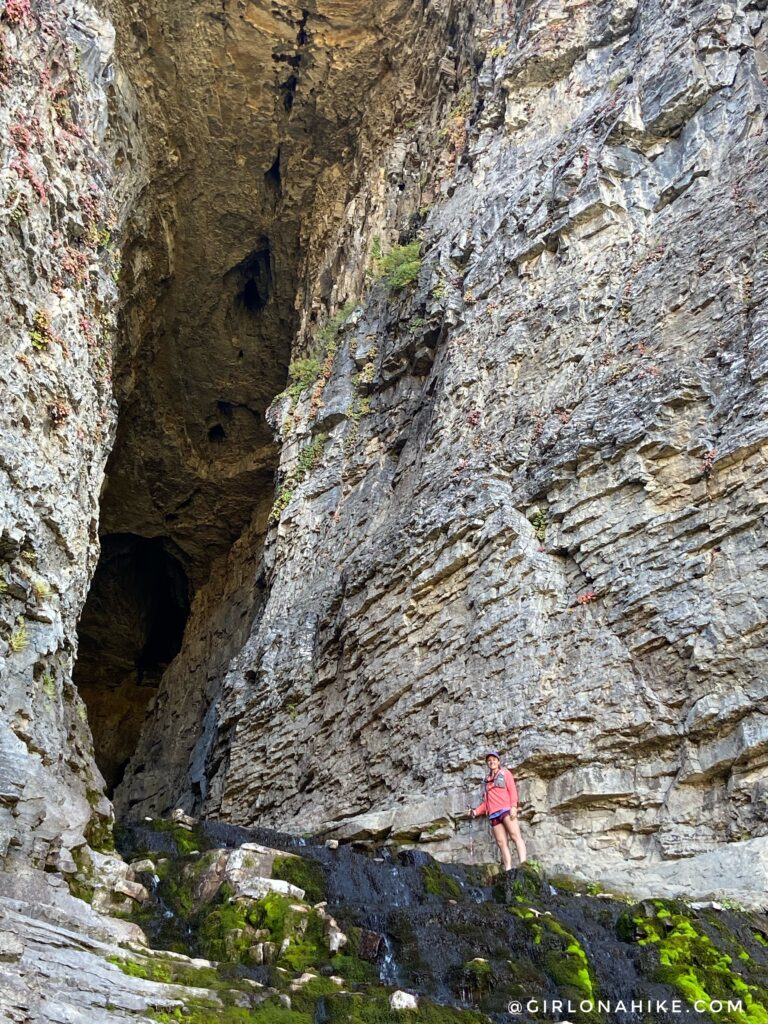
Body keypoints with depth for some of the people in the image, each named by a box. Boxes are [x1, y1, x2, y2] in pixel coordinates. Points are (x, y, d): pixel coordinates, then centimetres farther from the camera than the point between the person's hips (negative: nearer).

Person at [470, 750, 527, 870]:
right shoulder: (487, 779, 26)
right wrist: (476, 811, 11)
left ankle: (523, 864, -32)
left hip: (506, 809, -5)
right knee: (501, 843, -5)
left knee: (515, 835, -20)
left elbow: (512, 790, 2)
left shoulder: (505, 773, 15)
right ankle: (508, 870, -12)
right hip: (493, 814, 5)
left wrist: (513, 806, -14)